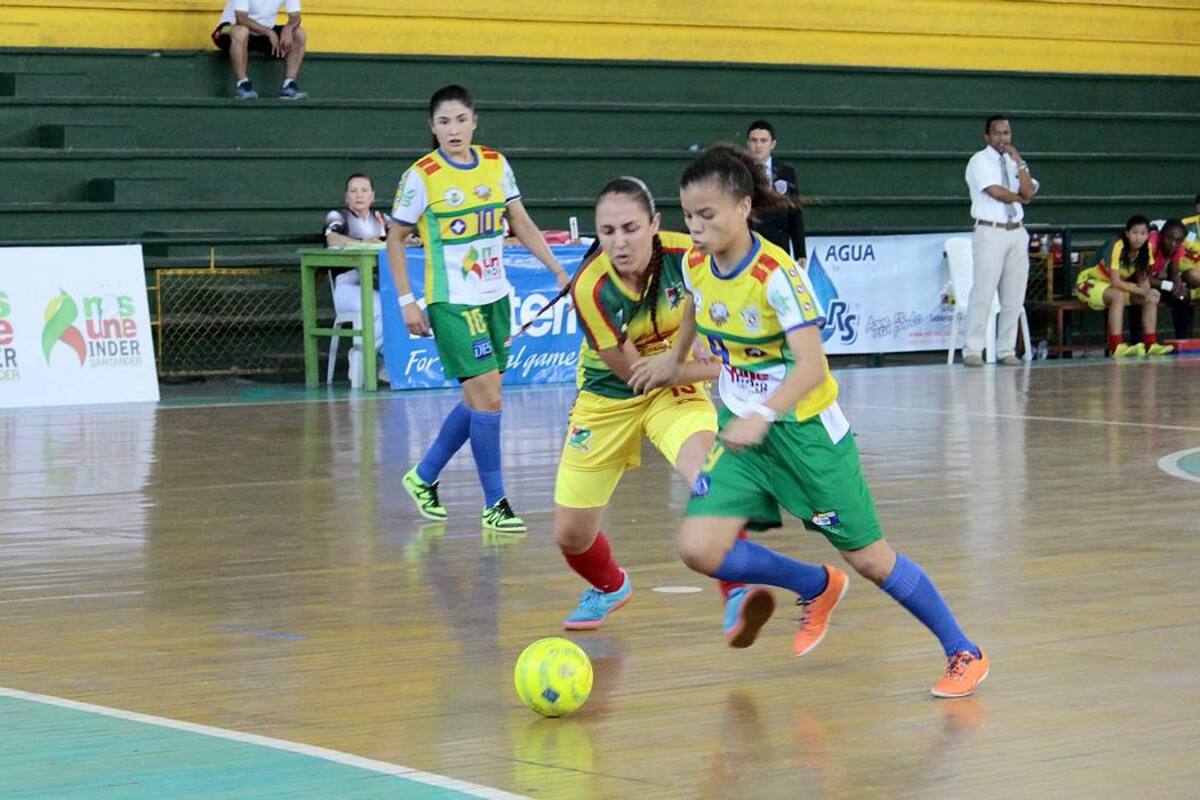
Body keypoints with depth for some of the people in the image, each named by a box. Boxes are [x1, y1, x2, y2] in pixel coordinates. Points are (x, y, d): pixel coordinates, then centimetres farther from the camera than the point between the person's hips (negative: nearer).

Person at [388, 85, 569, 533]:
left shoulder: (496, 165, 3)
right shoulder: (421, 176, -11)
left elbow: (522, 225, 11)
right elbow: (395, 238, -3)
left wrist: (558, 269, 3)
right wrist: (406, 300, -9)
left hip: (494, 297, 6)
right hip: (453, 303, -6)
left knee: (478, 399, 11)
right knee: (486, 397, -11)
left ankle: (424, 476, 29)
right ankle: (494, 505, -3)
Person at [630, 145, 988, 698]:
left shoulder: (778, 275, -24)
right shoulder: (695, 267, -4)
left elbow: (811, 368, -32)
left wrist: (764, 416, -45)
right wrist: (674, 359, 32)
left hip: (803, 429, -6)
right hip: (740, 429, 6)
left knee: (868, 558, 1)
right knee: (700, 550, -12)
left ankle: (963, 653, 20)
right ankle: (817, 587, 14)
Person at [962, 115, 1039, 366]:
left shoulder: (1015, 162, 16)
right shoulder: (980, 161, -1)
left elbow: (1028, 192, 1)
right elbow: (996, 192, -12)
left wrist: (1019, 162, -5)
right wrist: (1020, 198, 3)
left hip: (1017, 233, 6)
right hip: (990, 232, -6)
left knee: (1014, 296, 4)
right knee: (983, 294, -10)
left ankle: (1006, 350, 9)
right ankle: (973, 351, -8)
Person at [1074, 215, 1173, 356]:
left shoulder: (1145, 249, -8)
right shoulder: (1117, 247, -29)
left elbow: (1143, 279, -5)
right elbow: (1115, 282, -33)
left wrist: (1148, 291, -28)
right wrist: (1143, 291, -36)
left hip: (1116, 286, 7)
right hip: (1090, 284, -7)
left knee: (1151, 298, -12)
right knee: (1118, 295, -37)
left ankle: (1151, 344, -14)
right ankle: (1117, 347, -43)